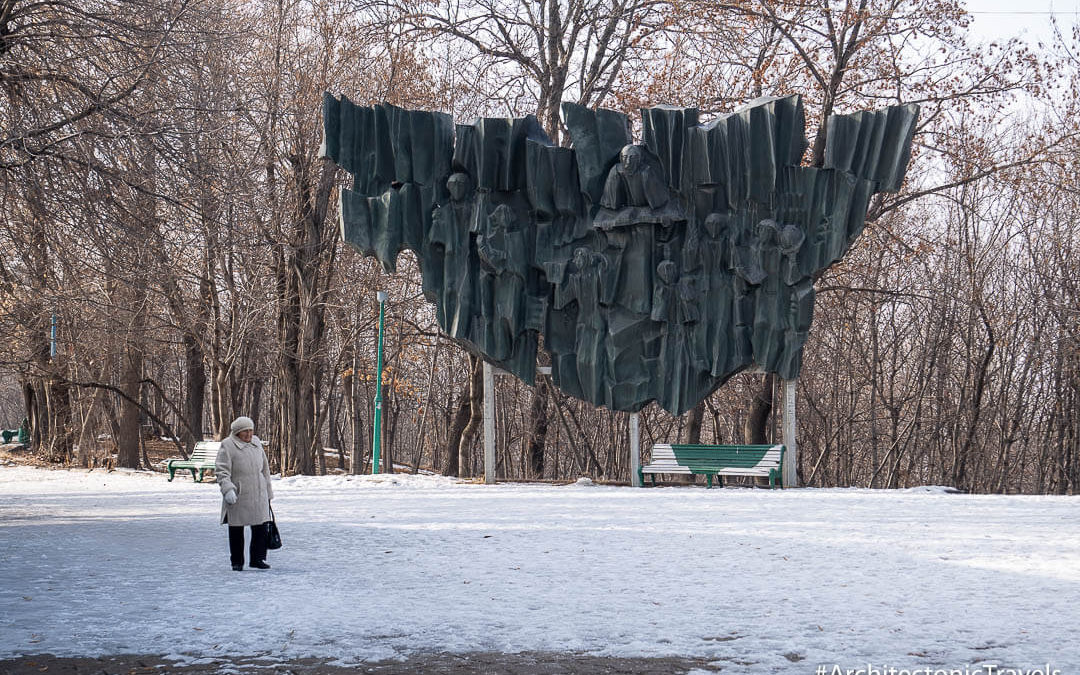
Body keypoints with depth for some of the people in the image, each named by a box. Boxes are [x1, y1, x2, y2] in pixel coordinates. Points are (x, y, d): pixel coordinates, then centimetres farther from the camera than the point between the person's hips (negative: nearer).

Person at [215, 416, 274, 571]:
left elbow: (264, 468, 21)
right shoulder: (228, 446, -6)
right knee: (236, 529, 3)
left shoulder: (256, 443, 12)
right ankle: (237, 562, 15)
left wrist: (268, 491, 21)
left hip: (258, 494, 5)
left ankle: (257, 558, 13)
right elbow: (221, 471, -13)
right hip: (237, 496, -5)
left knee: (260, 527, 1)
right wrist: (227, 489, -27)